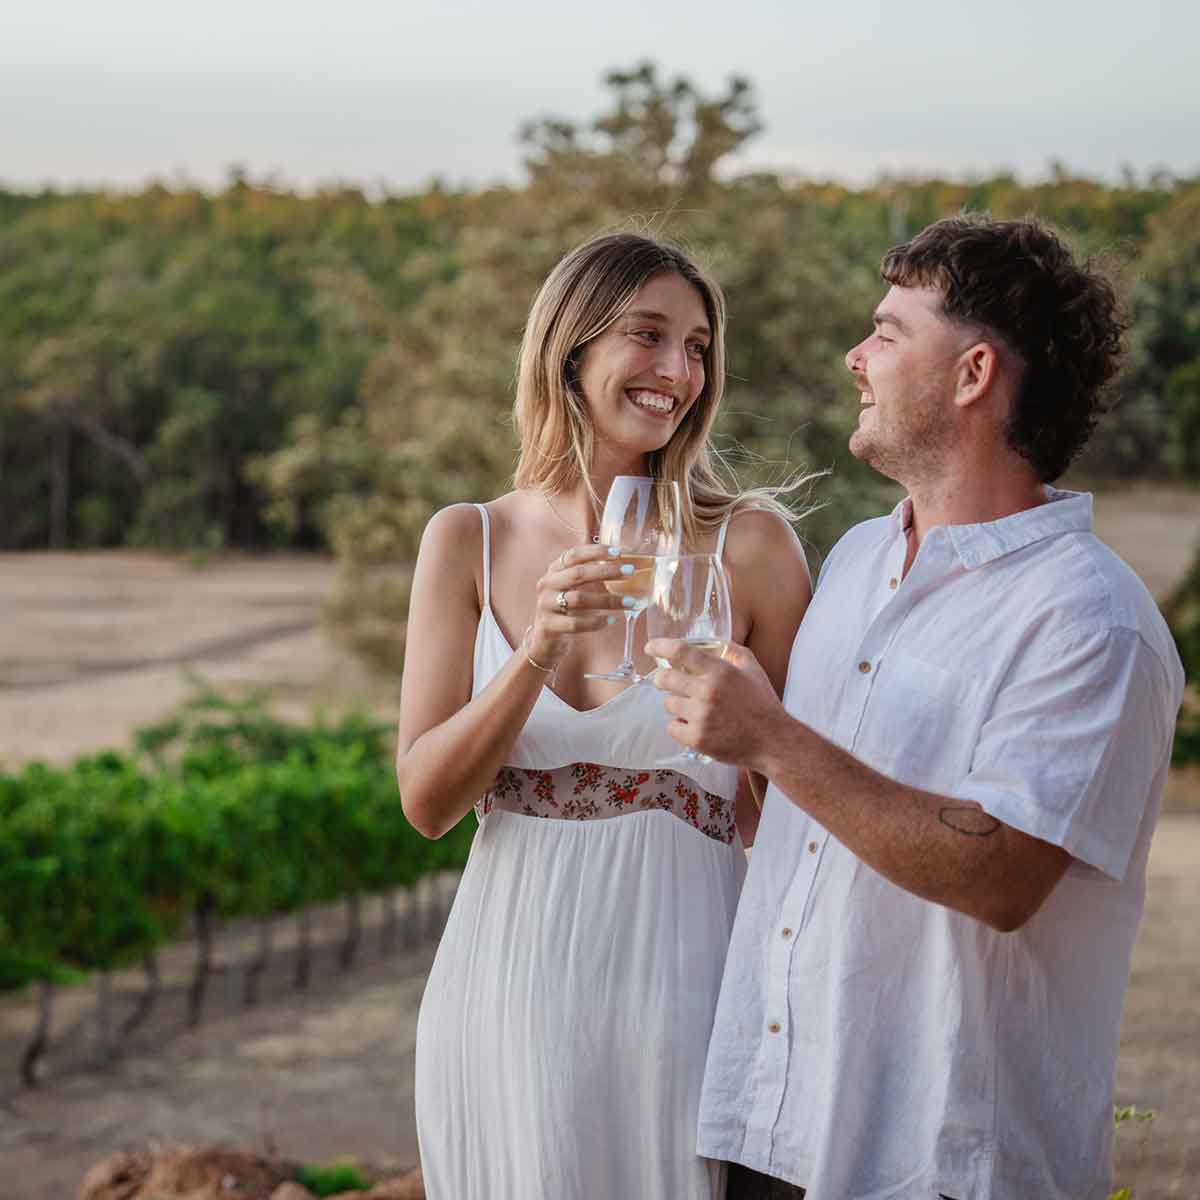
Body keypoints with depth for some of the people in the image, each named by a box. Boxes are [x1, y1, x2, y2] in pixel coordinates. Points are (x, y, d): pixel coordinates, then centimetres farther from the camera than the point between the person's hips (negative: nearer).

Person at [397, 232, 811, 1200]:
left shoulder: (748, 545, -4)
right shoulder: (466, 542, 2)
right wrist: (539, 652, -16)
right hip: (509, 982, 2)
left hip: (677, 980, -2)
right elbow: (425, 801, -4)